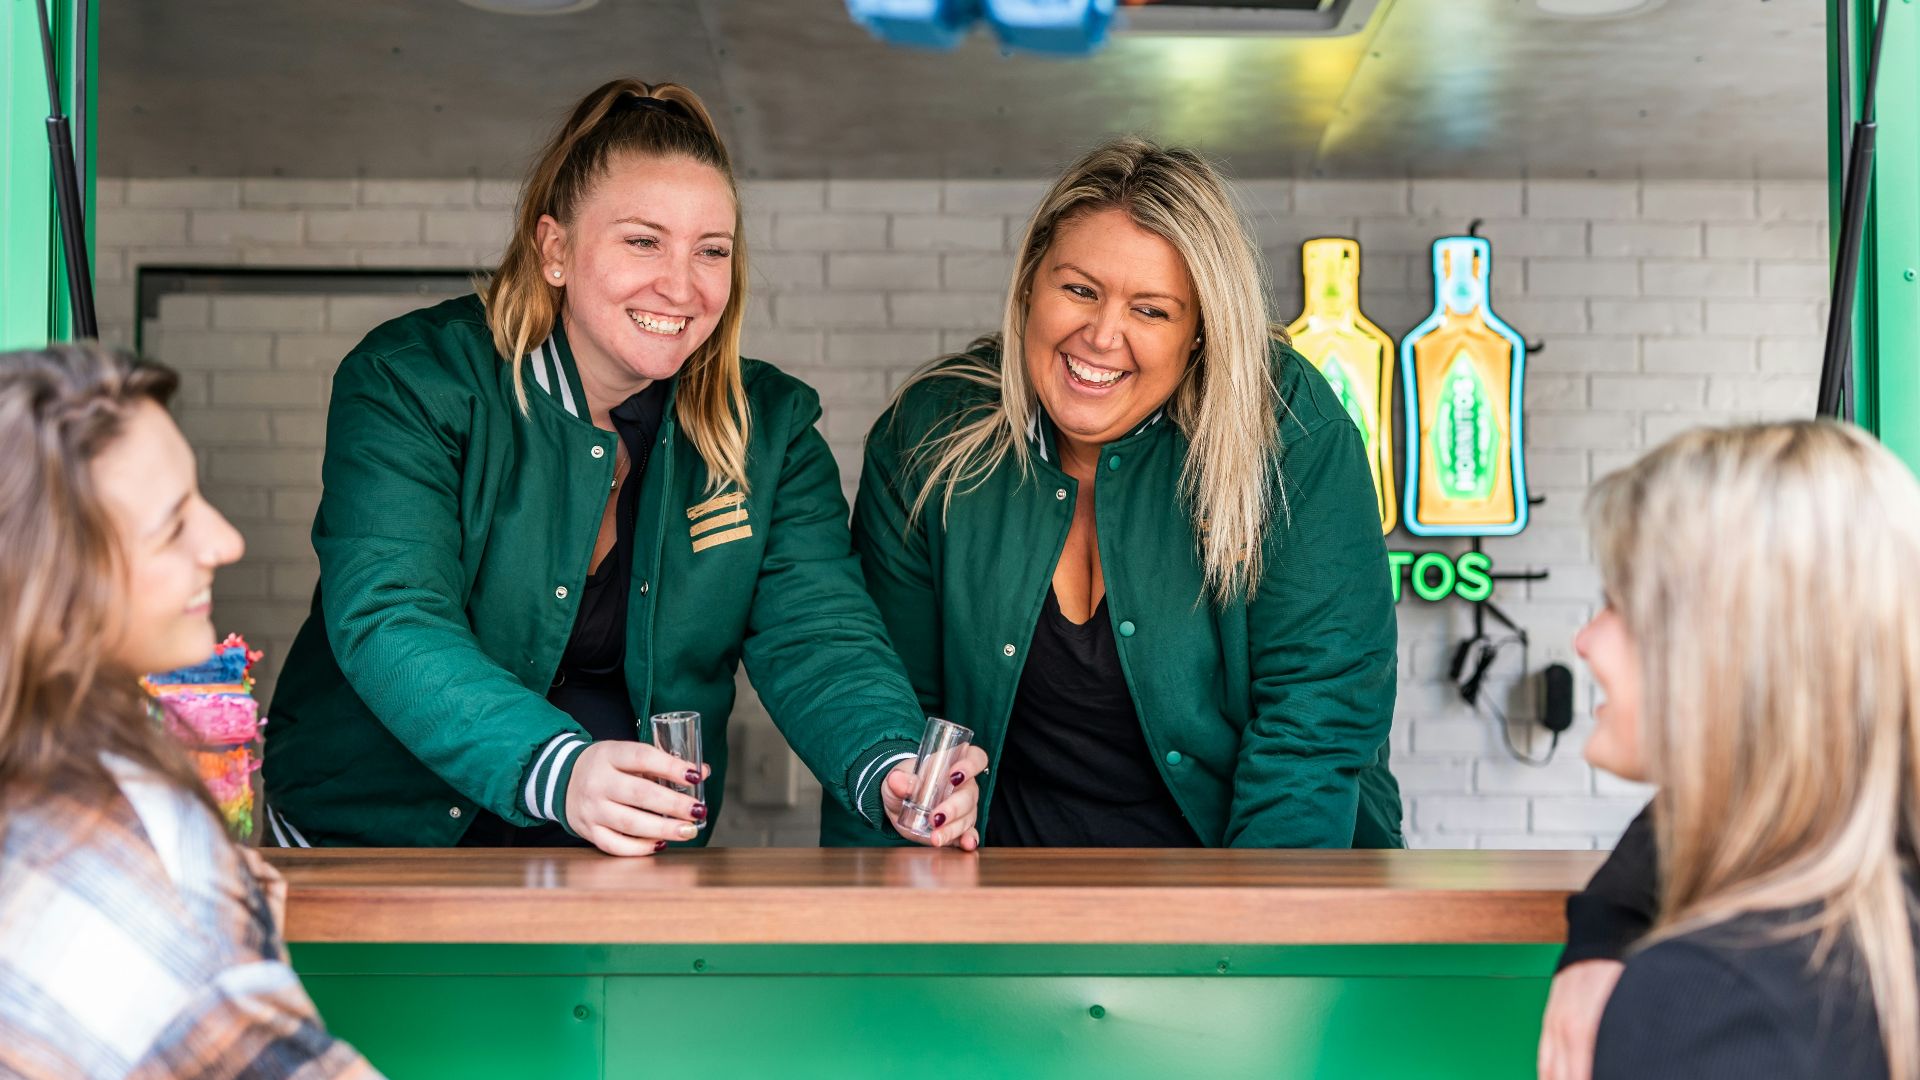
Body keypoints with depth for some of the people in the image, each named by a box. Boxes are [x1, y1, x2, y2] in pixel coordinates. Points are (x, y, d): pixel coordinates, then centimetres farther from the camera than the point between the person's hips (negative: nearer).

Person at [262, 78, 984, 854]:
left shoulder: (770, 427, 4)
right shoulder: (411, 382, -8)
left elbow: (815, 640, -6)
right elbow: (389, 624, -21)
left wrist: (892, 774, -29)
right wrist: (562, 772, -38)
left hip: (631, 872, 3)